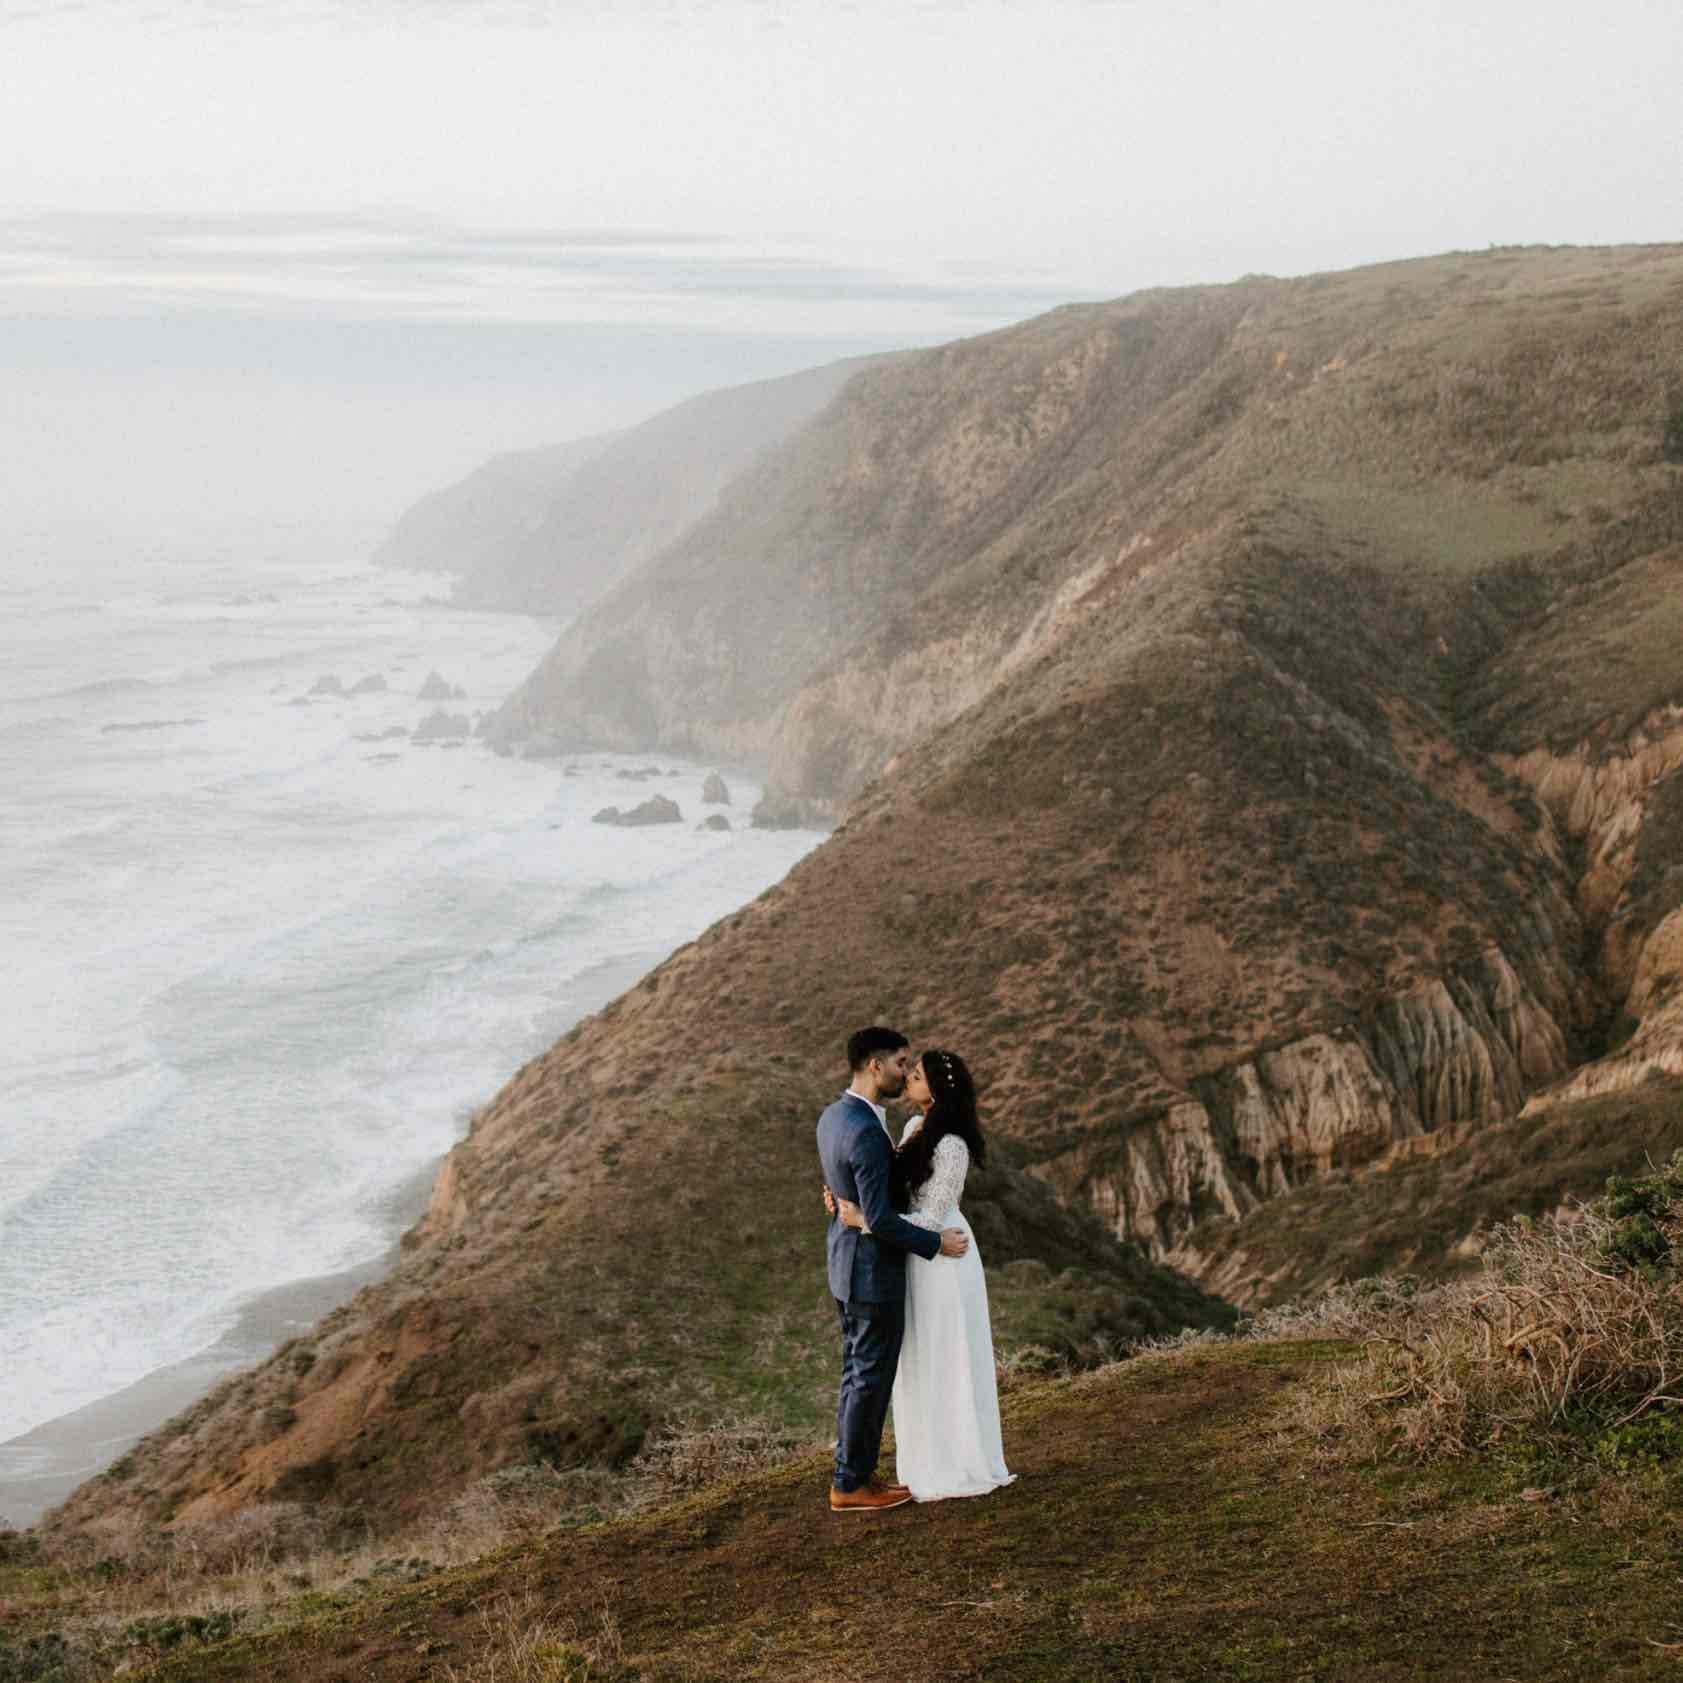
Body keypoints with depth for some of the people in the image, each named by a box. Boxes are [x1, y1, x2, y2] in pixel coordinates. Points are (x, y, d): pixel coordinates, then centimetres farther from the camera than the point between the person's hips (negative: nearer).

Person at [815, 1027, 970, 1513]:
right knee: (872, 1377, 1)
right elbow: (879, 1219, -28)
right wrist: (936, 1244, -16)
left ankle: (855, 1473, 23)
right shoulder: (867, 1133, -28)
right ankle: (850, 1485, 10)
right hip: (875, 1271, -10)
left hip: (847, 1261, 10)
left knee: (859, 1372, 16)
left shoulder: (832, 1116, 4)